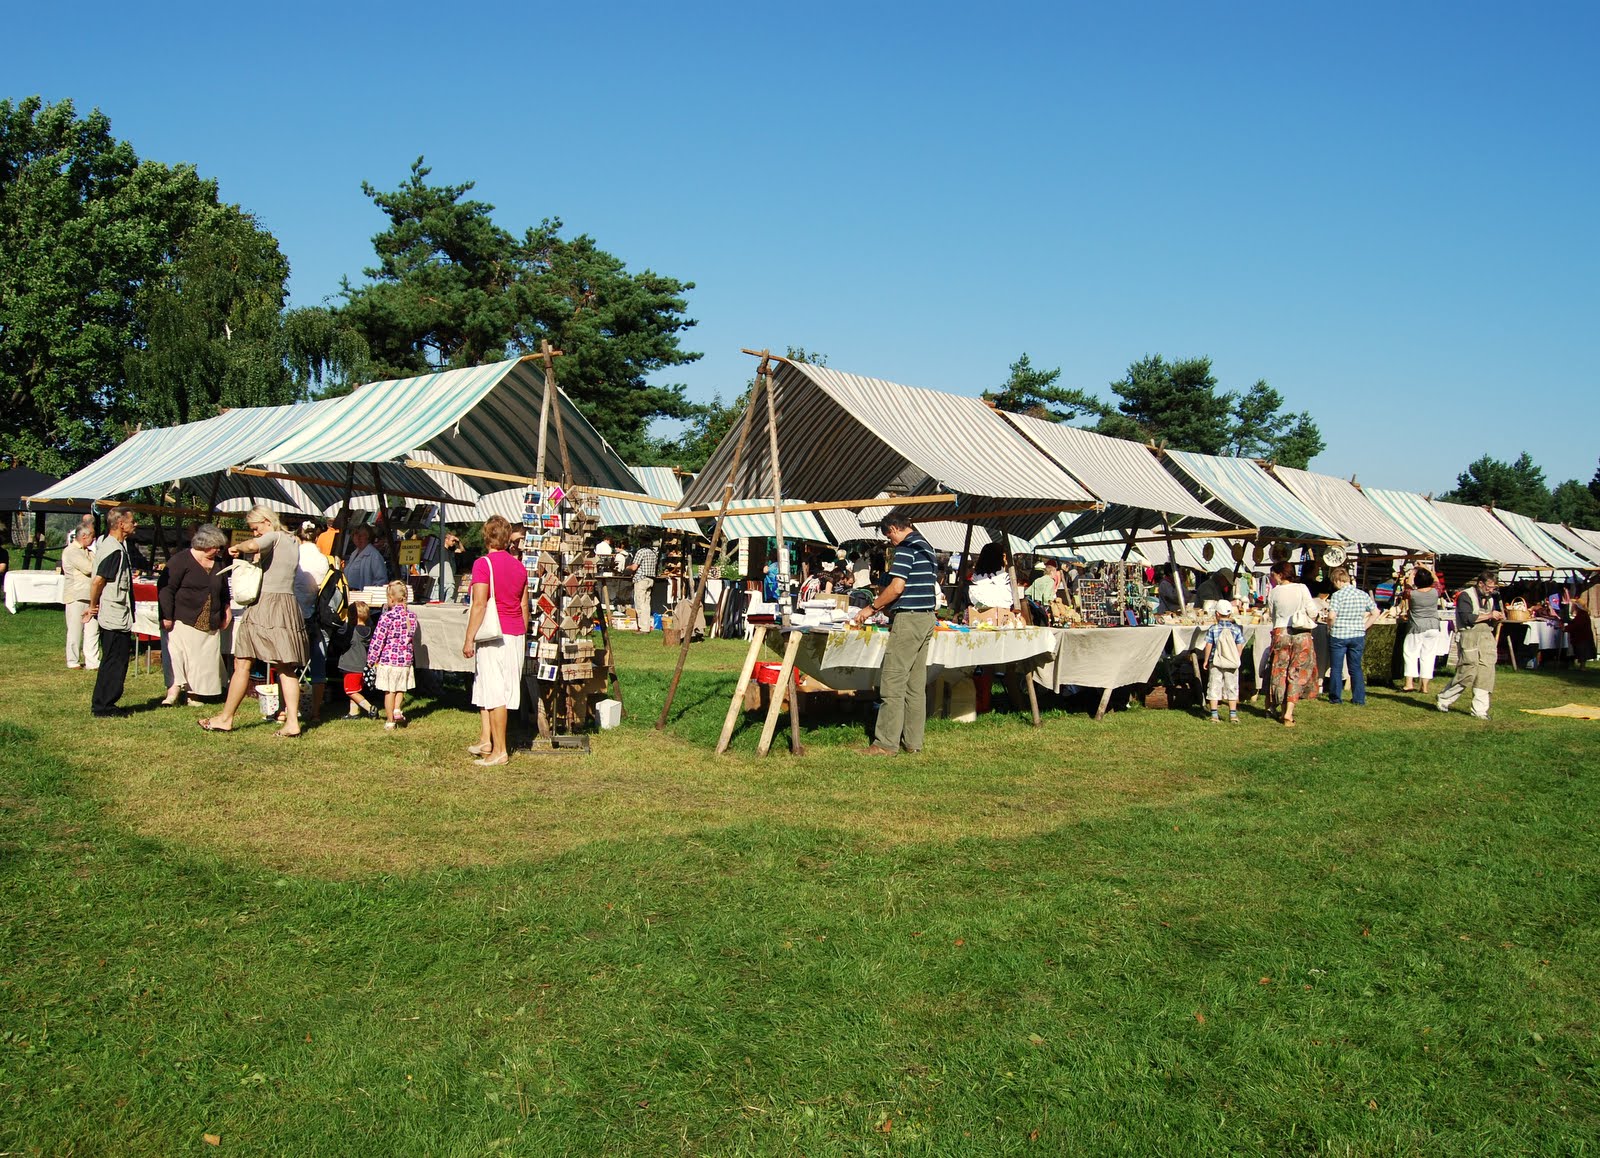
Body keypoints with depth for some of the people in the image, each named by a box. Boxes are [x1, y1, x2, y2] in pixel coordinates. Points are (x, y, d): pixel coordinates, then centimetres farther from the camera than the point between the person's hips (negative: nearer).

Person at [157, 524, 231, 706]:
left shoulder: (218, 565, 15)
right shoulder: (181, 560, -6)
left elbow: (224, 590, 31)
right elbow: (167, 588, -12)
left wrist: (226, 609, 21)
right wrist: (167, 616, -16)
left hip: (210, 624, 6)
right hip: (184, 621, -6)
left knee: (204, 659, 4)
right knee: (177, 653, -14)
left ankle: (194, 692, 11)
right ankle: (173, 690, -15)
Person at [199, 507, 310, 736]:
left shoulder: (273, 537, -7)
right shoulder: (293, 542, 18)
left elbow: (252, 545, -28)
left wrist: (237, 547, -11)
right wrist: (261, 558, 17)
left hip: (264, 604, -8)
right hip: (289, 606, 8)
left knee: (242, 662, 2)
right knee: (287, 667, 5)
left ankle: (226, 717, 10)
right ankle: (292, 721, -2)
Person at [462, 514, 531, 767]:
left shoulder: (483, 564, -11)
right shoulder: (519, 566, 10)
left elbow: (479, 604, -17)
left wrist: (469, 639, -14)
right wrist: (523, 637, 22)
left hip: (495, 634, -7)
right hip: (516, 634, 7)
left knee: (494, 692, -3)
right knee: (484, 687, 17)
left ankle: (499, 750, -1)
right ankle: (486, 740, 20)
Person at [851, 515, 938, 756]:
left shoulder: (906, 547, -11)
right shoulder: (926, 547, 18)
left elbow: (897, 587, -18)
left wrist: (872, 607, -7)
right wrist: (885, 604, 24)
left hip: (908, 619, -10)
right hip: (927, 618, 10)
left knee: (892, 682, -6)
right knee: (916, 684, 10)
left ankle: (886, 743, -6)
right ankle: (913, 742, 12)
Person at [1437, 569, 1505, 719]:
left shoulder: (1491, 599, 20)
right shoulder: (1465, 596, -4)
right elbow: (1467, 618, -16)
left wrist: (1499, 618, 8)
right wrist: (1489, 615, -13)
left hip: (1487, 637, 7)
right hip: (1469, 637, -7)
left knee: (1486, 673, -1)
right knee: (1468, 673, -9)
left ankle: (1480, 709, 2)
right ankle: (1444, 699, 10)